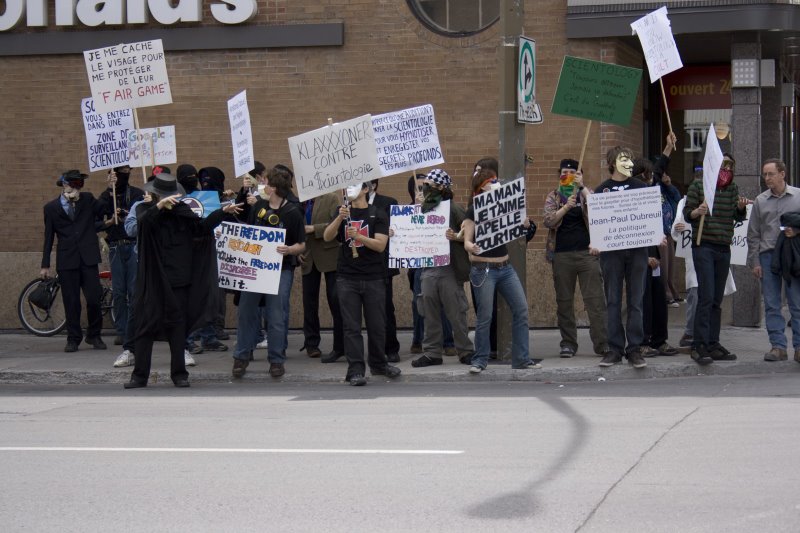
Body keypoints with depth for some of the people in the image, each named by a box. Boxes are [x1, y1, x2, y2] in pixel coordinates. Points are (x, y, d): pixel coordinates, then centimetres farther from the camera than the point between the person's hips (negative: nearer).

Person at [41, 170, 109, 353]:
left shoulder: (87, 199, 9)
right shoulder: (51, 207, 6)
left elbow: (103, 211, -4)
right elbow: (49, 237, 9)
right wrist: (45, 265, 8)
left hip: (88, 258, 0)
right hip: (66, 260, 0)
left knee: (94, 298, -5)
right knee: (71, 302, 1)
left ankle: (94, 335, 13)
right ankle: (73, 339, 12)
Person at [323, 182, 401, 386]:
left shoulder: (378, 215, 3)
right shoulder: (342, 214, 11)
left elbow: (380, 245, -8)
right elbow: (327, 237, -4)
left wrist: (358, 236, -23)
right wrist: (339, 218, -20)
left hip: (374, 278, -1)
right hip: (347, 278, 1)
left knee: (377, 325, 6)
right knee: (351, 327, -4)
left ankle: (378, 364, 24)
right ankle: (355, 371, -4)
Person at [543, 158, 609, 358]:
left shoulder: (585, 193, 9)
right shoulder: (553, 196, 9)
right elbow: (548, 222, -5)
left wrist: (582, 187, -14)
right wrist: (566, 207, -19)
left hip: (586, 252, -1)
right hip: (561, 254, 1)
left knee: (595, 299, -7)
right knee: (564, 301, 4)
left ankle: (602, 343, -8)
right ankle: (568, 343, 10)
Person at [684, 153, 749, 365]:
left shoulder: (733, 189, 13)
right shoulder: (698, 186, -1)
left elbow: (738, 218, 14)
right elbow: (687, 214, 0)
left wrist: (741, 207, -7)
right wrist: (698, 211, -21)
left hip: (724, 248, 5)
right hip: (703, 246, -5)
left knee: (717, 300, 8)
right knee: (706, 297, -14)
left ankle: (713, 344, 14)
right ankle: (699, 346, -14)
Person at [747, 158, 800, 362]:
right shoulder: (760, 201, 10)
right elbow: (753, 234, 11)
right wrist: (754, 261, 5)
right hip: (768, 255, 2)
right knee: (771, 305, 1)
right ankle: (778, 346, 5)